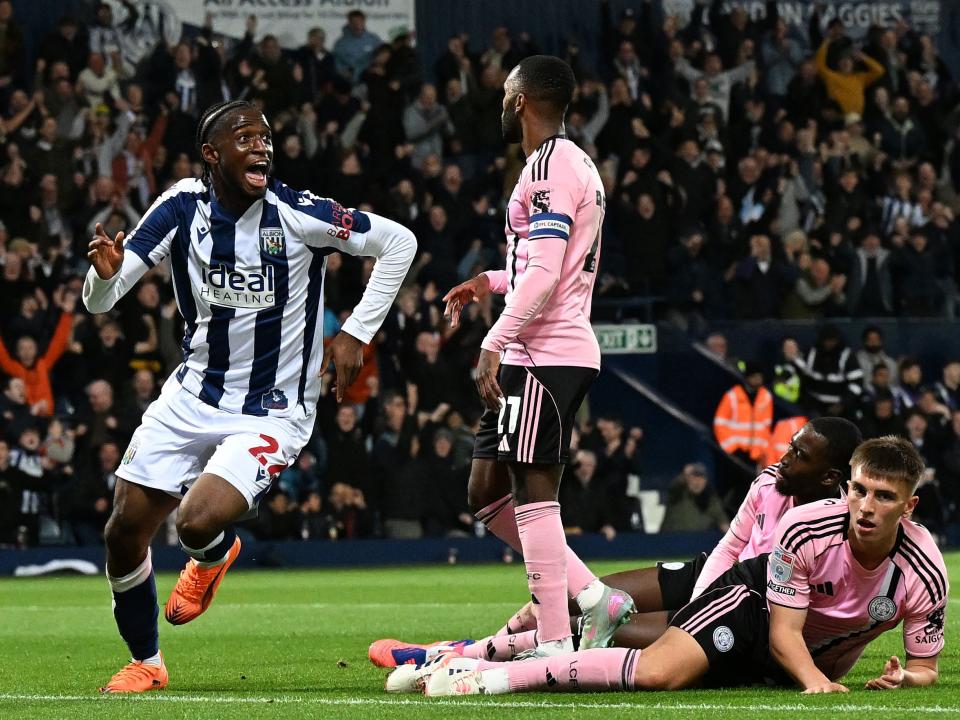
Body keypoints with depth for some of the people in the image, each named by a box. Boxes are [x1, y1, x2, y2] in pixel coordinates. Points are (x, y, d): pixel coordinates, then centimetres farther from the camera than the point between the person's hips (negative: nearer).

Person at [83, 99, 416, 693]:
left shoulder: (297, 215, -17)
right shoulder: (183, 207, -7)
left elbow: (398, 243, -8)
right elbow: (100, 299, -8)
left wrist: (356, 334, -11)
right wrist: (106, 272, -32)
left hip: (272, 414, -4)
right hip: (193, 395, 4)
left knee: (199, 524, -23)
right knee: (126, 531, 0)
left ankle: (215, 556, 18)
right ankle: (145, 665, 25)